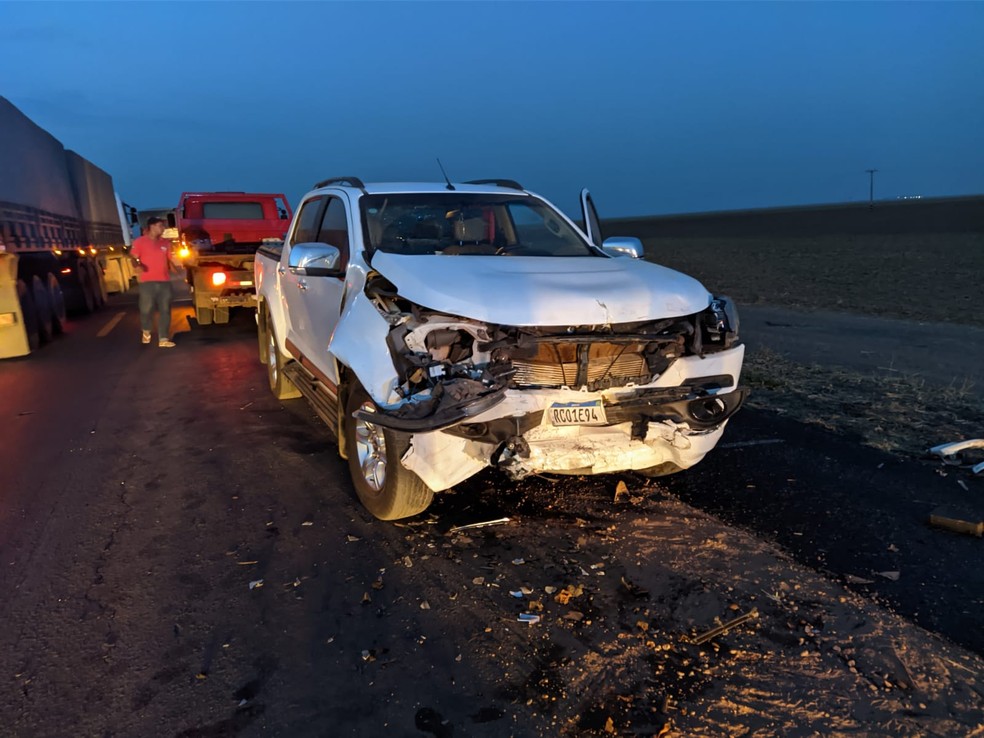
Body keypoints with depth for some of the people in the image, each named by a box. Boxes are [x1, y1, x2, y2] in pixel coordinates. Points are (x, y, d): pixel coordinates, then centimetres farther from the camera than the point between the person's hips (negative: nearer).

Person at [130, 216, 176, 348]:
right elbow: (133, 258, -3)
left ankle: (163, 339, 4)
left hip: (164, 281, 4)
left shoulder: (165, 243, 15)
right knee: (146, 309, 1)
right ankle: (146, 332, 30)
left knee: (165, 311, 1)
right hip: (147, 282, -4)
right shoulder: (140, 242, 1)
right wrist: (138, 265, -23)